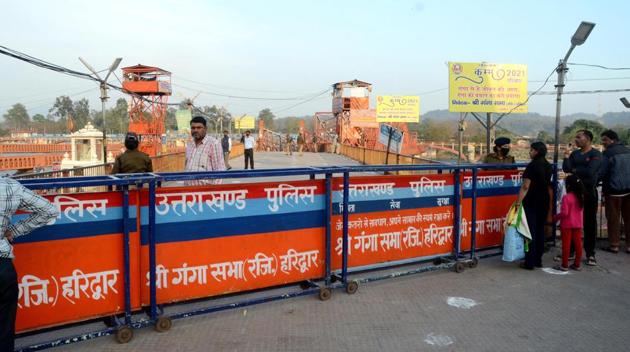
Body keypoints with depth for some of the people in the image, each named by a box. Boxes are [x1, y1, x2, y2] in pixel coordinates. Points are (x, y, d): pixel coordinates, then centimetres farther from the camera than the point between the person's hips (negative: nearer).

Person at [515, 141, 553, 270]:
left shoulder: (532, 165, -14)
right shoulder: (549, 166, 8)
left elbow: (525, 186, -19)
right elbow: (549, 186, 13)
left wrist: (519, 202, -18)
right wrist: (550, 204, 19)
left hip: (531, 202, -7)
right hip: (544, 201, 7)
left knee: (531, 231, -2)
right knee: (540, 230, 13)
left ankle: (530, 262, 1)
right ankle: (538, 260, 20)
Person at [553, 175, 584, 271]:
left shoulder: (566, 197, -17)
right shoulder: (580, 197, 4)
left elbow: (564, 213, -20)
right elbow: (581, 211, 11)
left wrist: (556, 217, -5)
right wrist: (581, 222, 20)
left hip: (567, 224, -6)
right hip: (578, 224, 6)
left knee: (566, 244, 0)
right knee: (578, 244, 9)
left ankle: (564, 265, 6)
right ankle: (577, 264, 17)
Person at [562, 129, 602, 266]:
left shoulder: (596, 154, -6)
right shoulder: (574, 154, 10)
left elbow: (589, 171, -18)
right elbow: (566, 169, 0)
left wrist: (575, 170, -4)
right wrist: (566, 157, -12)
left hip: (589, 193, -5)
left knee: (590, 223, 3)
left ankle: (590, 254, 11)